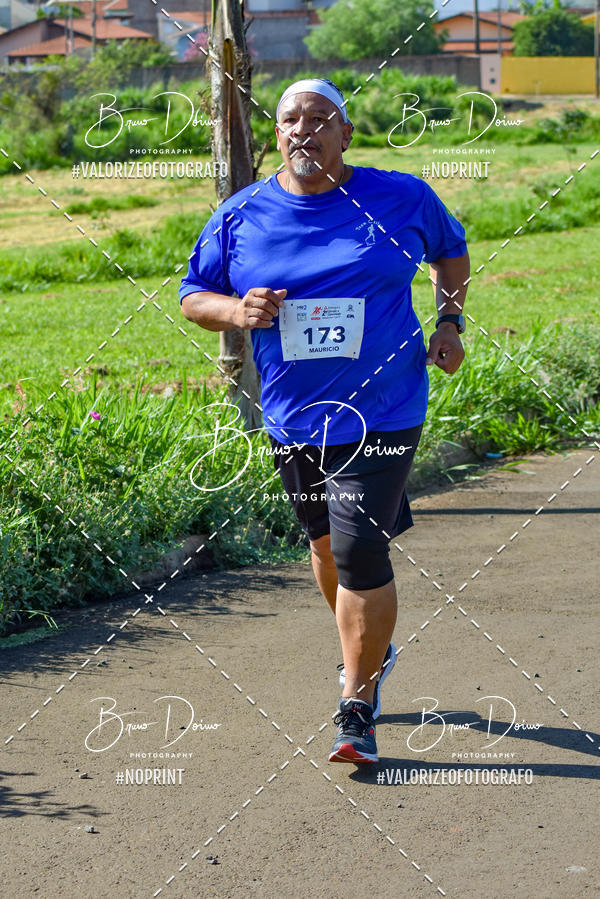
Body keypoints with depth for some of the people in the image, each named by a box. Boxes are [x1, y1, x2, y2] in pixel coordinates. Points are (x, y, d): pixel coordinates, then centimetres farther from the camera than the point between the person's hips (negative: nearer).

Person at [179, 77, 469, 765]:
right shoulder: (240, 217, 0)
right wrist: (236, 310, -13)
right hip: (292, 418, 3)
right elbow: (192, 297, 9)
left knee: (359, 554, -13)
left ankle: (357, 707, 1)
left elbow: (451, 251, 17)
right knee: (328, 545, 19)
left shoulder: (403, 200, -2)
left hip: (381, 416, -3)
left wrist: (450, 322, 2)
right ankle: (371, 652, 47)